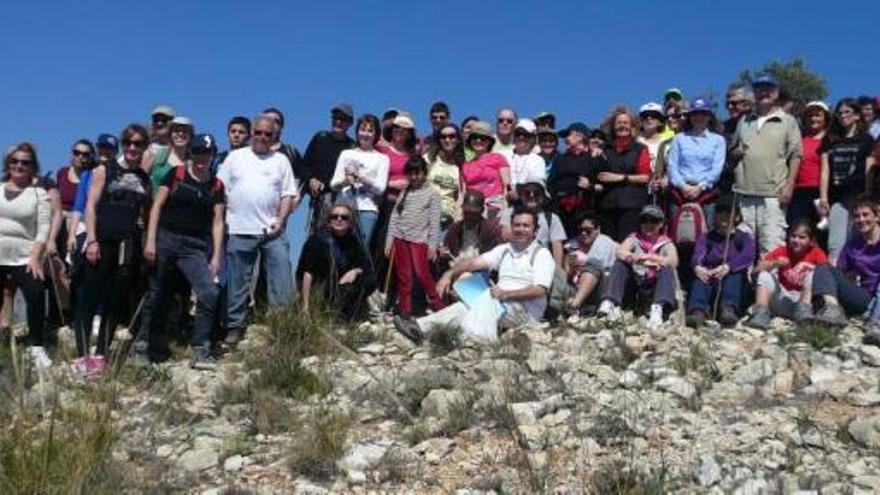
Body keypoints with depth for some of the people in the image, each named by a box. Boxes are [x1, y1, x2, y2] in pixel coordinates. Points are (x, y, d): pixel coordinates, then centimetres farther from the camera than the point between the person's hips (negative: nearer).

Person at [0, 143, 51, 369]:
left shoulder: (38, 193, 5)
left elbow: (43, 228, -3)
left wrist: (36, 257, -14)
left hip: (24, 257, -3)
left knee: (36, 296, -18)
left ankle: (36, 347, -6)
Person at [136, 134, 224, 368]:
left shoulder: (216, 186, 8)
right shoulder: (175, 175, 2)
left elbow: (217, 222, 7)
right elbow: (157, 206, 1)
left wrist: (216, 256, 0)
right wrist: (150, 240, -6)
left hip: (195, 247, 1)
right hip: (166, 239, -1)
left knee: (209, 293, -17)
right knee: (155, 295, 7)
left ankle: (200, 352, -10)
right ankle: (142, 347, 23)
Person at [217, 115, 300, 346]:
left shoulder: (281, 160, 11)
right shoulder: (235, 157, 11)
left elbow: (288, 195, 7)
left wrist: (280, 220, -6)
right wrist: (223, 217, -1)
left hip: (272, 231, 0)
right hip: (240, 230, 0)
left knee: (282, 280, -4)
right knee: (237, 281, 6)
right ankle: (235, 325, 16)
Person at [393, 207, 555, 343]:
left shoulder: (542, 254, -3)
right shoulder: (504, 249, 15)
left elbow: (540, 290, -16)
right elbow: (475, 262, 4)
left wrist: (506, 294, -24)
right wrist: (450, 274, -12)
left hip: (526, 310, -6)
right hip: (499, 305, 6)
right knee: (465, 306, -19)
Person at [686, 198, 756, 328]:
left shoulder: (744, 238, 14)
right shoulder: (706, 237, 20)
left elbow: (748, 255, -11)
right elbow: (698, 254, -4)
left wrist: (728, 267, -33)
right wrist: (697, 267, -31)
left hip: (734, 279, -1)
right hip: (709, 280, 1)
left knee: (734, 273, -33)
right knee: (701, 277, -31)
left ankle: (729, 310, -58)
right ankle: (698, 312, -57)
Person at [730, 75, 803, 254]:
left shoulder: (788, 121, 7)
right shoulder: (745, 121, 19)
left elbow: (795, 156, 1)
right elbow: (732, 152, 27)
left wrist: (789, 186, -8)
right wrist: (736, 153, 2)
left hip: (773, 194, -4)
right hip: (744, 193, 4)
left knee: (772, 246, -9)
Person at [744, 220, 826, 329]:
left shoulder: (816, 253, -2)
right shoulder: (782, 251, 2)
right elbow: (758, 269, -6)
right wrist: (774, 264, -24)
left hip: (805, 299, -2)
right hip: (782, 300, 2)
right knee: (765, 275, -16)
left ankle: (804, 310, -36)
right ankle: (761, 314, -34)